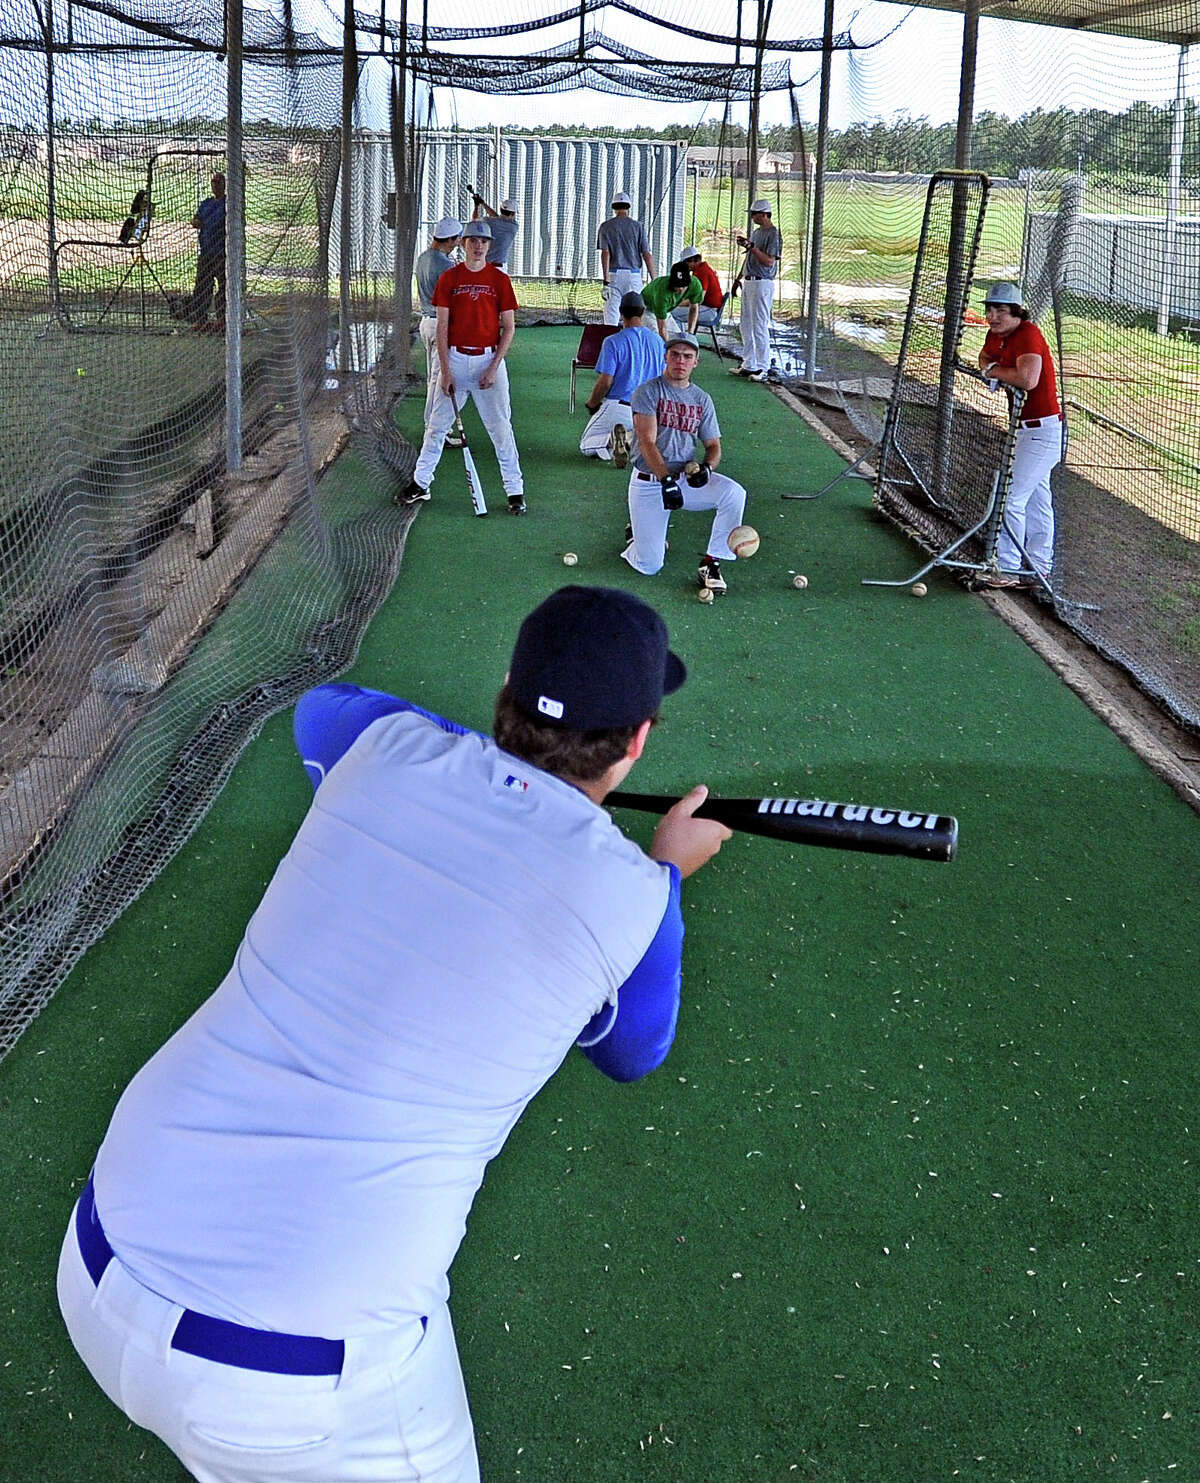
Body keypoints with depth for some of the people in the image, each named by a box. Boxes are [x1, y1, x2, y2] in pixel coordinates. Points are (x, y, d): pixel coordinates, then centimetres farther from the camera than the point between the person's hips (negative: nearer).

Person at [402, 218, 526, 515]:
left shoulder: (500, 279, 1)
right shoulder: (449, 278, 3)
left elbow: (509, 327, 1)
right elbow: (442, 327, 1)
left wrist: (494, 368, -8)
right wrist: (445, 371, -6)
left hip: (489, 359, -1)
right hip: (455, 359, 1)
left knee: (501, 428, 0)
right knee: (437, 424, 7)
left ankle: (515, 491, 8)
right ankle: (420, 484, 18)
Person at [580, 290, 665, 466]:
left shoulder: (614, 342, -11)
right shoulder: (658, 340, 6)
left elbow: (605, 382, -14)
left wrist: (592, 404, 4)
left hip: (618, 405, -4)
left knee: (586, 446, 14)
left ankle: (612, 441, -20)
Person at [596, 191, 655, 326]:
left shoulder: (605, 226, 2)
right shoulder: (638, 226, 4)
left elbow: (605, 253, -7)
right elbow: (647, 254, -1)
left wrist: (606, 280, -12)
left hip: (613, 274, -1)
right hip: (634, 274, 1)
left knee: (611, 319, -2)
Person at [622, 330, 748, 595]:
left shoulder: (702, 400, 9)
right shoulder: (648, 391, -6)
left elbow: (713, 445, 12)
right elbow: (647, 442, -15)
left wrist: (706, 467, -12)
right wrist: (667, 480, -26)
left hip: (686, 477, 4)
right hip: (648, 482, -4)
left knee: (734, 493, -26)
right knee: (648, 566, -8)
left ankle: (711, 563, -15)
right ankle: (636, 534, 29)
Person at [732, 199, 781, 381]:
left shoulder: (773, 234, -11)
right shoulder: (755, 232, 17)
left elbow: (769, 261, -19)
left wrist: (751, 246, -22)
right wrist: (740, 278, 20)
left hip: (762, 283, -9)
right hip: (748, 282, 9)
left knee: (760, 326, -10)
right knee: (746, 325, 12)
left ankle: (763, 368, -8)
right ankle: (748, 364, 19)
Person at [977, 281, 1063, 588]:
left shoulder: (1028, 334, -21)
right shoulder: (996, 335, 6)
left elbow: (1028, 379, -36)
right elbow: (985, 357, 28)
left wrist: (995, 370, -18)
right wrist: (990, 369, 3)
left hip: (1044, 430, -10)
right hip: (1027, 429, 10)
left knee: (1013, 499, -10)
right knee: (1037, 499, 18)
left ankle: (1009, 570, -3)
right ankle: (1039, 569, 29)